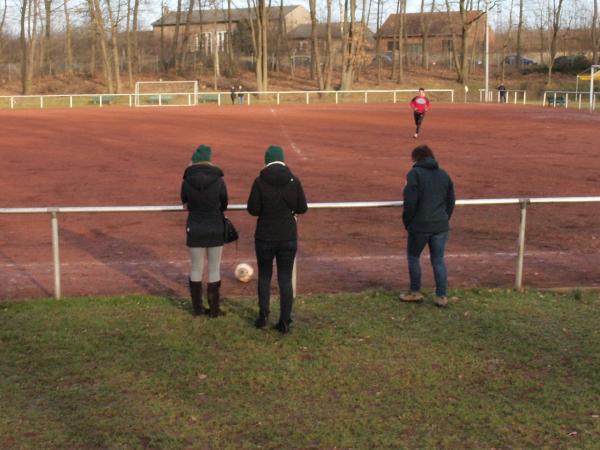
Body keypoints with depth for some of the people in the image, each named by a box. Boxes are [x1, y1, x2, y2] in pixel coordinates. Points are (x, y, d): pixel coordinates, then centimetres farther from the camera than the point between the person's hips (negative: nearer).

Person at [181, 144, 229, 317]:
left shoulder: (187, 181, -9)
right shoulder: (218, 180, -11)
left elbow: (185, 203, 6)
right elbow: (224, 205, 1)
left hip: (195, 230, 1)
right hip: (216, 230, -1)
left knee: (196, 269, 14)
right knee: (214, 269, 10)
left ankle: (197, 308, 20)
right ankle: (214, 308, 15)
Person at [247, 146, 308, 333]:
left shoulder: (260, 181, -11)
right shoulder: (294, 180, -6)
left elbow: (253, 209, -10)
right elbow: (302, 208, -2)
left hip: (265, 237, -1)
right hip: (288, 237, 1)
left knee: (264, 276, 18)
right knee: (285, 279, 8)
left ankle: (263, 315, 14)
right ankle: (285, 321, 9)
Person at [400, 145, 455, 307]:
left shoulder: (414, 174, -9)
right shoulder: (444, 175, 9)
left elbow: (410, 202, -14)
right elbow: (451, 202, 11)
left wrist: (407, 222, -2)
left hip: (420, 226, -5)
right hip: (441, 226, 5)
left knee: (413, 257, 14)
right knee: (438, 260, 10)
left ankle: (415, 292, 21)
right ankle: (441, 296, 10)